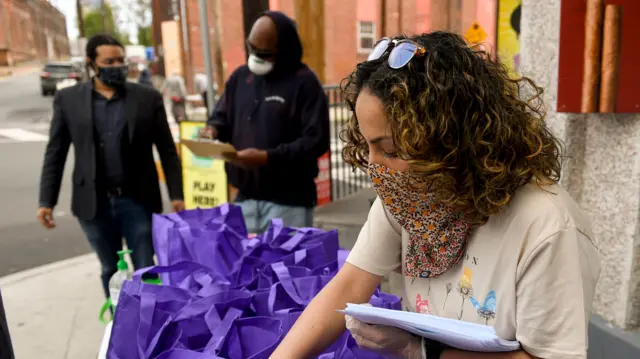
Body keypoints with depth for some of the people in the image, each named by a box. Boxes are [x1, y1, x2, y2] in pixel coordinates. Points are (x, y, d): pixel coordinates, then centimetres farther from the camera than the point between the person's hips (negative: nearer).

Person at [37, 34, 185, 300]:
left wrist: (176, 195, -2)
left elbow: (167, 150, 1)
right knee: (110, 271, 16)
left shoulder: (148, 98, 0)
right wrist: (47, 201, 0)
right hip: (94, 203, 2)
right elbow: (55, 153, 5)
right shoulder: (68, 100, 3)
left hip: (138, 201, -1)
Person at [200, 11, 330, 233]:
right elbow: (222, 116, 20)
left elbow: (316, 140, -17)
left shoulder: (304, 83, -10)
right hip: (246, 197, 6)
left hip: (289, 202, -6)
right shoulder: (240, 76, 9)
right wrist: (214, 129, -5)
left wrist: (267, 157, -24)